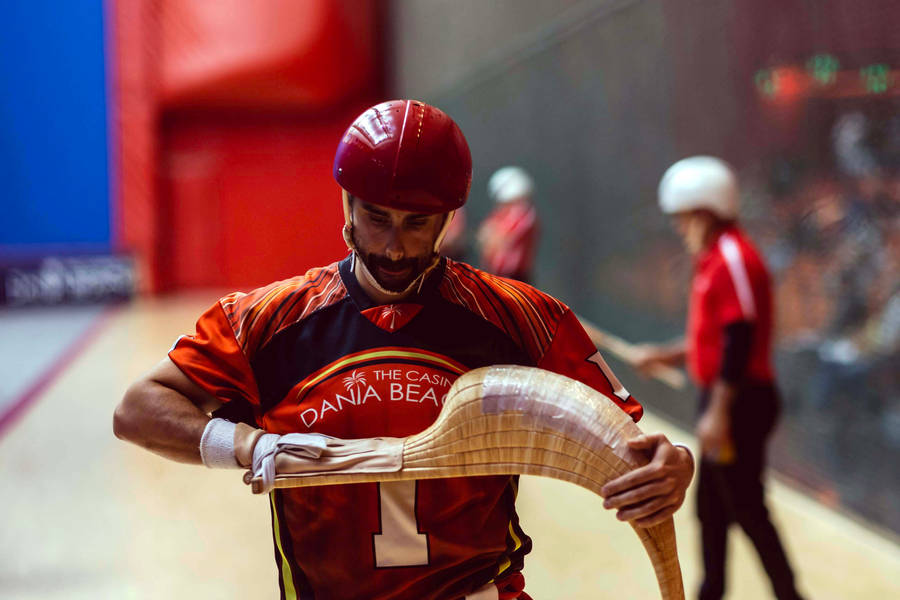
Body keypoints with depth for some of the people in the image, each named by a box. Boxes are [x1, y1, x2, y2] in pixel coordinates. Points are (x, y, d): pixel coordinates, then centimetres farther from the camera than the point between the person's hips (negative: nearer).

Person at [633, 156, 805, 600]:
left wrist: (718, 412, -23)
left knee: (747, 509, -4)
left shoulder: (733, 259, -18)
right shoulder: (714, 261, 14)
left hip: (738, 403, -10)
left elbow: (739, 342, -23)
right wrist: (665, 355, 20)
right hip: (723, 401, 10)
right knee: (711, 506, 17)